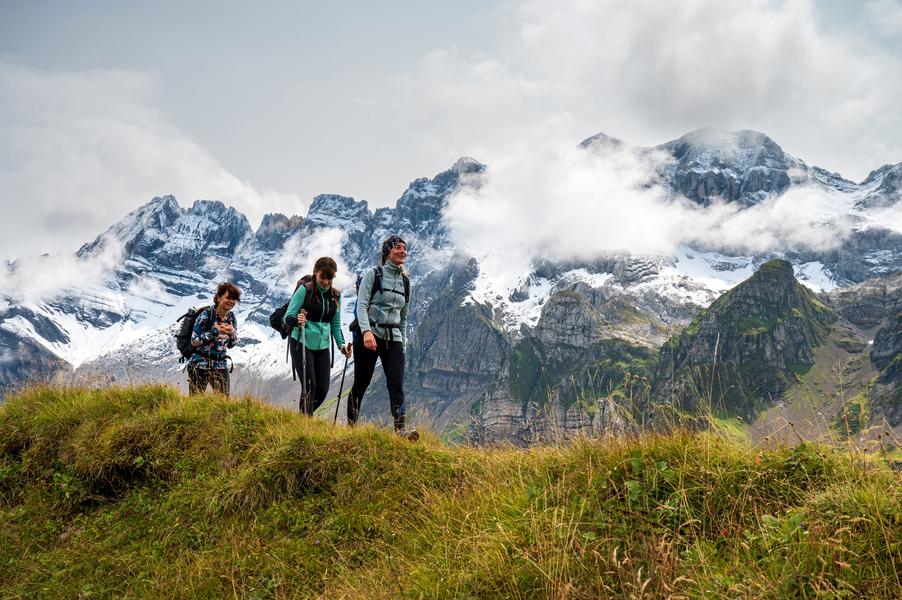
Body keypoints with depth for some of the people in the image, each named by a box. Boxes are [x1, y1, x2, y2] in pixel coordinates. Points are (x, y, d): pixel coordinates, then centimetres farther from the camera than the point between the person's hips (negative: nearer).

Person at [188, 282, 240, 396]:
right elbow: (194, 341, -13)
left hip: (221, 366, 5)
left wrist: (232, 332, -7)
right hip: (200, 365, -5)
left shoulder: (231, 317, 5)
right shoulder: (206, 315, -12)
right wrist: (215, 331, -17)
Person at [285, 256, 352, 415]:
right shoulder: (305, 290, -7)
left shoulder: (336, 296, 7)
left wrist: (341, 344, 1)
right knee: (309, 386, -12)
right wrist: (297, 319, -32)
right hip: (301, 344, -5)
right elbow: (288, 316, -9)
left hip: (322, 347, 5)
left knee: (323, 389, 3)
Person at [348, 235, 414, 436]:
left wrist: (403, 342, 17)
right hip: (368, 335, -4)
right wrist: (366, 331, -27)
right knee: (361, 382, 4)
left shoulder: (405, 282, 13)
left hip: (393, 338, 4)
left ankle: (400, 428, -19)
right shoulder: (373, 275, -2)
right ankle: (351, 423, 22)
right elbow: (361, 306, -12)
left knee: (397, 383, -11)